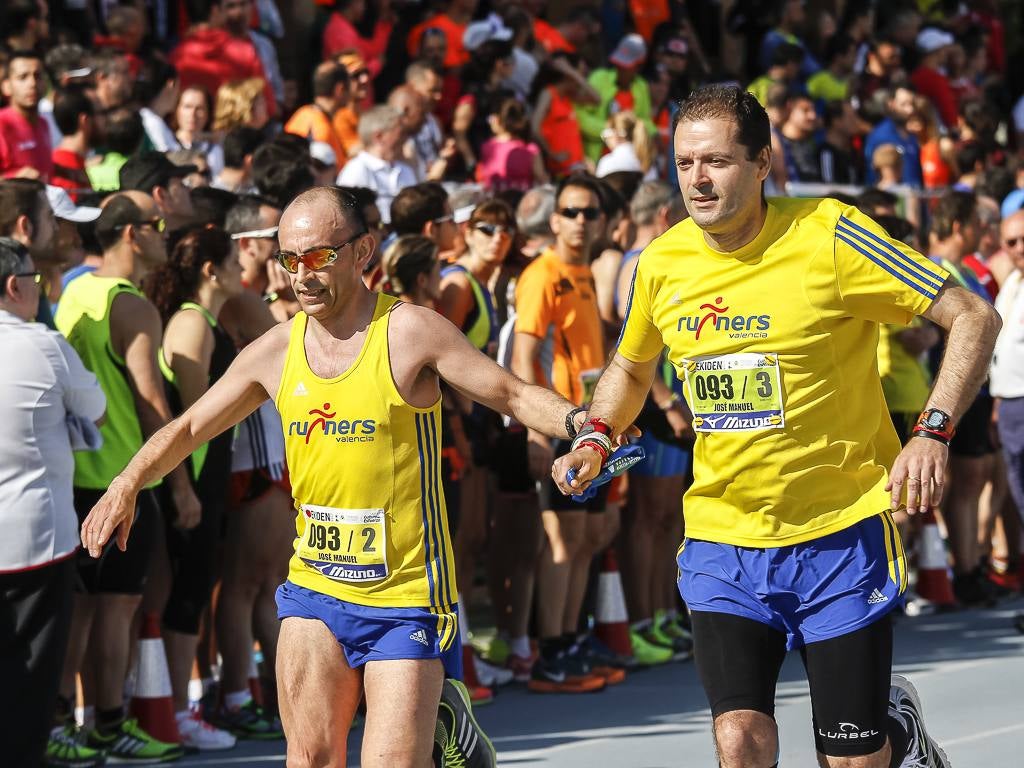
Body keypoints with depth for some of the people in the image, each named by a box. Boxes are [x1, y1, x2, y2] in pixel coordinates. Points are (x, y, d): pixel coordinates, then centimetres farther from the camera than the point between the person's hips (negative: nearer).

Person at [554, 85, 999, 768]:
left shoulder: (828, 236, -14)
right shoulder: (661, 263, 0)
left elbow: (975, 318, -10)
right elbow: (631, 368, 21)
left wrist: (933, 433, -22)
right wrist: (596, 439, 2)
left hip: (843, 531, -3)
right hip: (722, 539, 3)